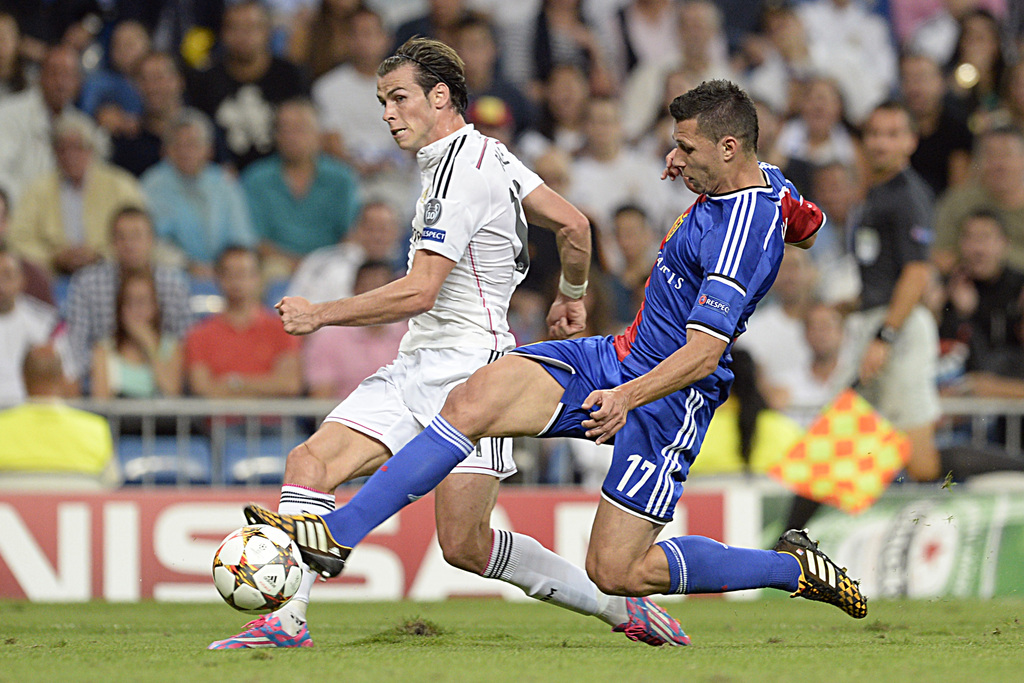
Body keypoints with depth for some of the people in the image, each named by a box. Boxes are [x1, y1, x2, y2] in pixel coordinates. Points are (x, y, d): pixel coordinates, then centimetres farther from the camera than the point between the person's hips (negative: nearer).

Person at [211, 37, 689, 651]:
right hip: (416, 370, 10)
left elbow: (418, 292, -21)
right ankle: (288, 621, -11)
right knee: (311, 462, -6)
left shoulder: (460, 172, -15)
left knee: (465, 543, -11)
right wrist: (572, 296, 36)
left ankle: (620, 606, 2)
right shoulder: (487, 153, 14)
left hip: (469, 366, -10)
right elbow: (573, 224, 18)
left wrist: (321, 314, -14)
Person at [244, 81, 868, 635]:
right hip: (618, 360, 9)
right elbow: (808, 225, 30)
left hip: (669, 402, -9)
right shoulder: (767, 180, 5)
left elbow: (704, 354, -31)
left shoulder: (740, 233, -24)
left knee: (616, 572, -7)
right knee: (474, 401, -13)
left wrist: (629, 396, -42)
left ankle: (795, 569, 12)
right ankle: (336, 534, -17)